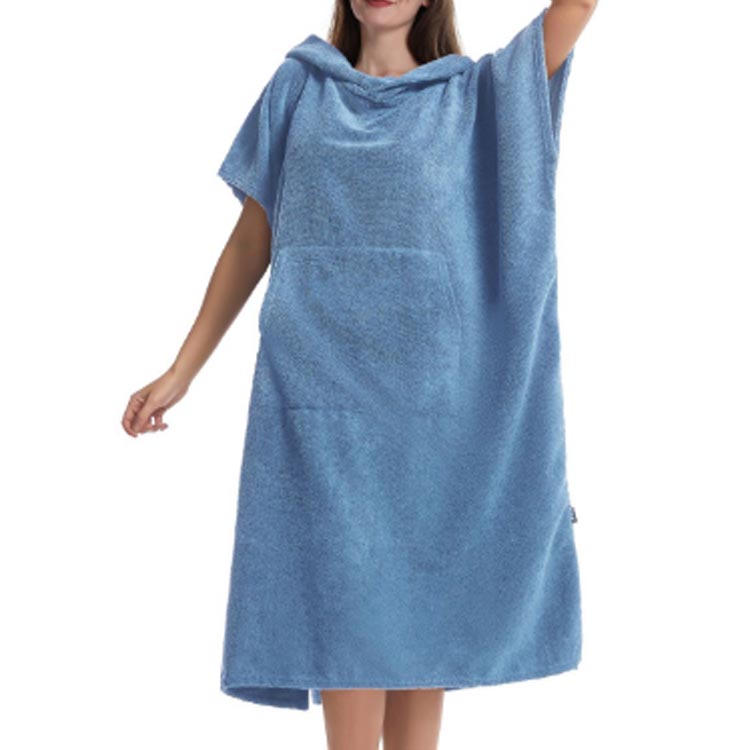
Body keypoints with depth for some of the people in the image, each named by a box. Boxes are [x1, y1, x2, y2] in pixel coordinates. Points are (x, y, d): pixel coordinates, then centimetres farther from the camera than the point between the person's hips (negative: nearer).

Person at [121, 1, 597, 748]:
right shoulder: (301, 85, 13)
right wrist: (181, 371, 10)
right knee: (347, 600, -3)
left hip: (436, 395, 1)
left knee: (426, 600, 5)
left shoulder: (479, 94, 12)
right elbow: (250, 241, 12)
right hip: (323, 388, 0)